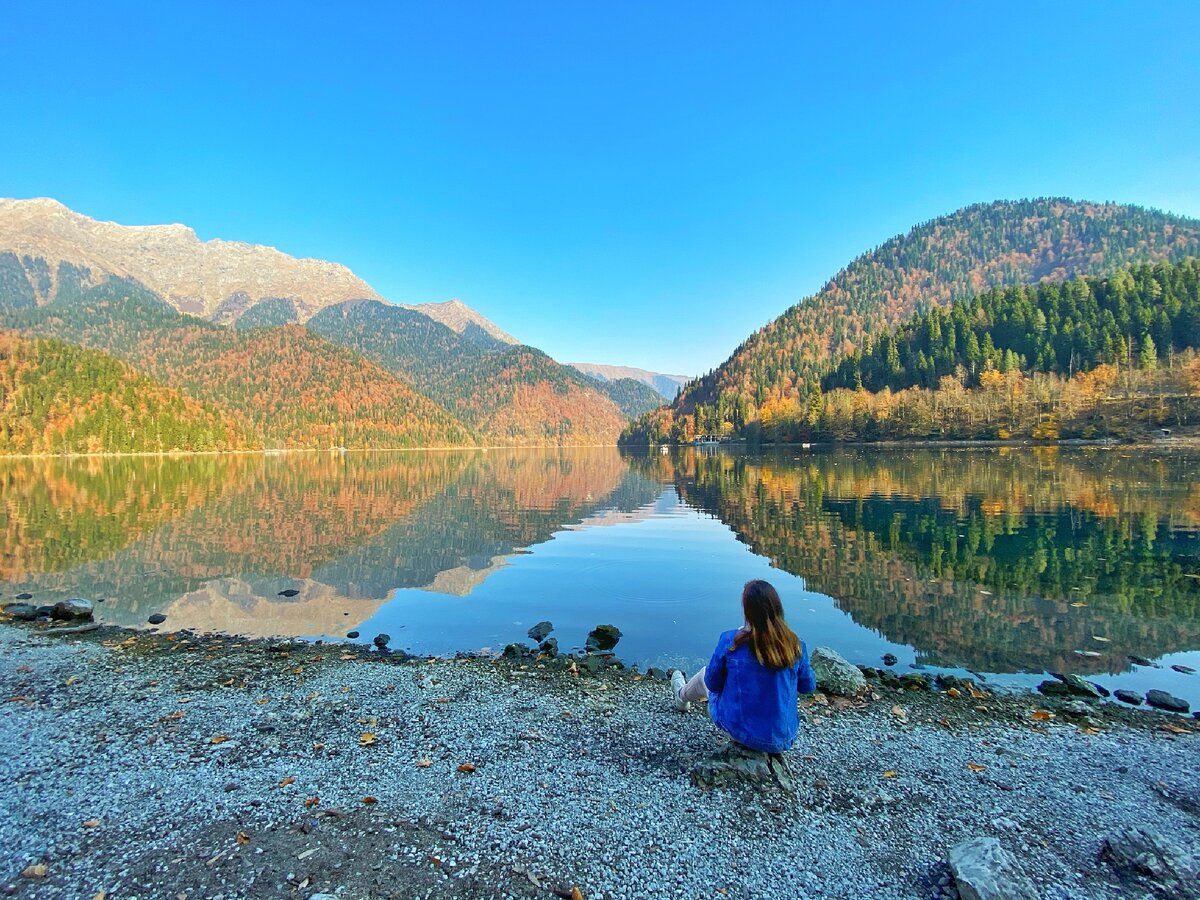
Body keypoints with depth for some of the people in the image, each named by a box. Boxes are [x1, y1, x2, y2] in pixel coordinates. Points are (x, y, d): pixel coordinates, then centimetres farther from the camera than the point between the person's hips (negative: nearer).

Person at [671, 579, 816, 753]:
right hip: (781, 742, 3)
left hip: (738, 730, -2)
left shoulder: (730, 641, -19)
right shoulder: (795, 645, -13)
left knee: (704, 675, 25)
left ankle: (682, 697, 57)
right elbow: (808, 687, 4)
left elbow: (712, 684, -5)